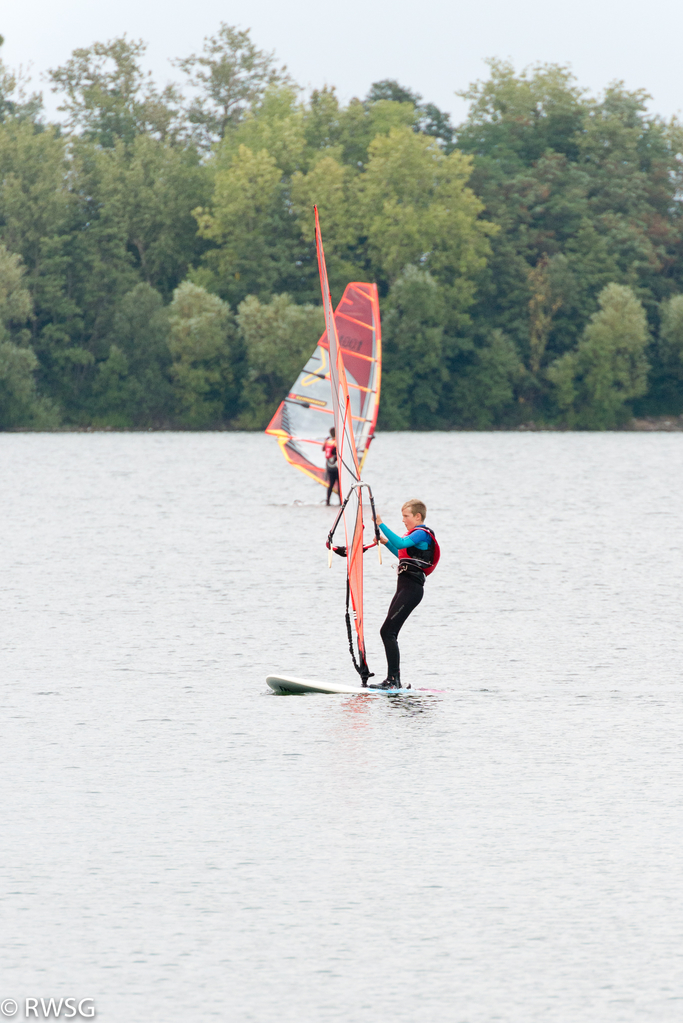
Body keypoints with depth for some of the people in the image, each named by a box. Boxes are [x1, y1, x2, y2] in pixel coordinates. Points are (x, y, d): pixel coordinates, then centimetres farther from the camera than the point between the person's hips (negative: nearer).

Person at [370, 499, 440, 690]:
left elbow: (401, 543, -27)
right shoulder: (415, 535, 22)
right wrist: (386, 542, 25)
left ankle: (392, 680, -18)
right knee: (389, 633, 9)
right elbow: (403, 555, 37)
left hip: (411, 589, -11)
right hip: (405, 588, 11)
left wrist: (382, 525, -28)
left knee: (388, 632, -16)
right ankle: (394, 681, 11)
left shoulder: (422, 533, -9)